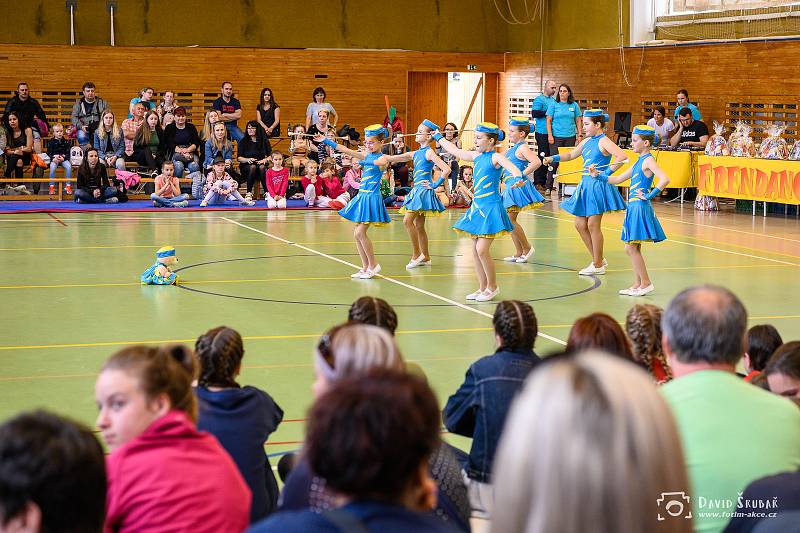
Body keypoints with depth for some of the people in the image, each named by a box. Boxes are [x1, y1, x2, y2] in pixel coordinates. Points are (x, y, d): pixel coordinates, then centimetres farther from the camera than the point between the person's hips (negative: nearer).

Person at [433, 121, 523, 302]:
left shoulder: (496, 157, -11)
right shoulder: (476, 156, 10)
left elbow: (512, 167, -30)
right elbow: (455, 151, 25)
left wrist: (517, 178, -52)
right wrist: (439, 137, 36)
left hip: (491, 208, -8)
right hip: (477, 206, 8)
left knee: (482, 250, -12)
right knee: (475, 250, 9)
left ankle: (493, 286, 5)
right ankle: (482, 288, 18)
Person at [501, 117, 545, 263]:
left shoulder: (522, 148, -15)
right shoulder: (513, 148, 13)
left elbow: (536, 162, -30)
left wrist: (522, 174, -24)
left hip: (518, 187, -10)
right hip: (511, 187, 10)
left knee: (510, 219, -8)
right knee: (509, 220, 11)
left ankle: (527, 248, 5)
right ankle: (519, 253, 17)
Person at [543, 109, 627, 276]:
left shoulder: (603, 142, -12)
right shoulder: (586, 142, 13)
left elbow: (622, 156, -25)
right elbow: (571, 155, 28)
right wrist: (553, 158, 15)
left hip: (598, 186, -9)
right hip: (585, 185, 9)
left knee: (593, 225, -4)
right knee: (580, 224, 9)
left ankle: (598, 265, 8)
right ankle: (598, 259, 21)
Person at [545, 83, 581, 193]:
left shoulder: (574, 105, 8)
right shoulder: (553, 104, 2)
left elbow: (578, 121, 12)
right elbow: (548, 120, 1)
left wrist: (579, 135, 6)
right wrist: (550, 135, -8)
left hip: (570, 137, 2)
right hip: (556, 137, -2)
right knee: (554, 161, -6)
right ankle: (548, 187, -2)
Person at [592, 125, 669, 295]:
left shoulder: (648, 160, -12)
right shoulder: (639, 162, 16)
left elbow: (665, 179, -27)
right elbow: (618, 179, 23)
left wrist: (649, 195, -19)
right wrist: (598, 175, 13)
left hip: (640, 208, -10)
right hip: (633, 207, 10)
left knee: (632, 247, -8)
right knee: (631, 248, 12)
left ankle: (646, 283, -1)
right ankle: (637, 284, 17)